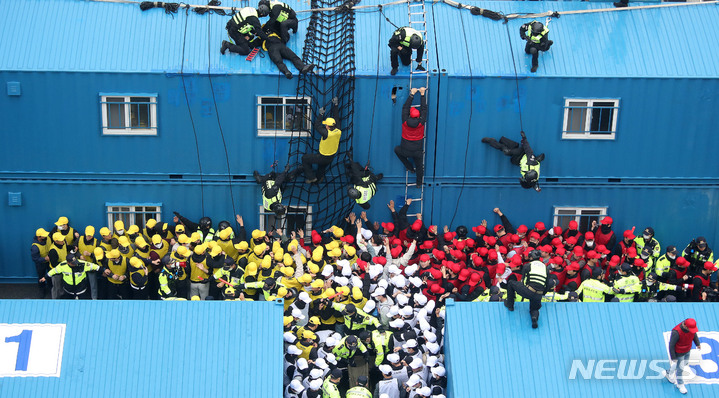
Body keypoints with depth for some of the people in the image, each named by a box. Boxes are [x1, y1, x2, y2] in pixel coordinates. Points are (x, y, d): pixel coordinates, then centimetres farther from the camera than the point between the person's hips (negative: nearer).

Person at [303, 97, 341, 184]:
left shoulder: (326, 133, -33)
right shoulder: (338, 132, -15)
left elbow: (317, 126, -17)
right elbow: (336, 119, -1)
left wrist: (321, 114, -7)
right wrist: (335, 106, 6)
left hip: (322, 158, -7)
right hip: (331, 158, 7)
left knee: (305, 158, 9)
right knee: (321, 169, 32)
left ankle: (311, 177, 15)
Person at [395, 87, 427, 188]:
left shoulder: (405, 122, -17)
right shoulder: (421, 123, -18)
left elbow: (405, 107, -7)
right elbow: (424, 108, -7)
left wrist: (412, 94, -1)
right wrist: (422, 94, -2)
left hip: (405, 151, 0)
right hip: (417, 152, 0)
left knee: (396, 149, 32)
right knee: (419, 166, 24)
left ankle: (410, 168, 32)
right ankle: (419, 183, 41)